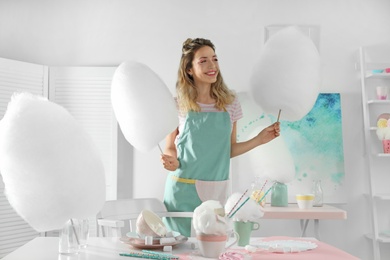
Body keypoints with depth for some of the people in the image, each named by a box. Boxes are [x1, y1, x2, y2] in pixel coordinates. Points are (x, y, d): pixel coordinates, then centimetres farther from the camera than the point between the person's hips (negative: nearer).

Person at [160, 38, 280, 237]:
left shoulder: (229, 102, 3)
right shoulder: (178, 105, -4)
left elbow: (229, 150, 9)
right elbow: (170, 149, 2)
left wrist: (259, 140, -1)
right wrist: (172, 162, -19)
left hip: (215, 192, 2)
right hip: (183, 191, -2)